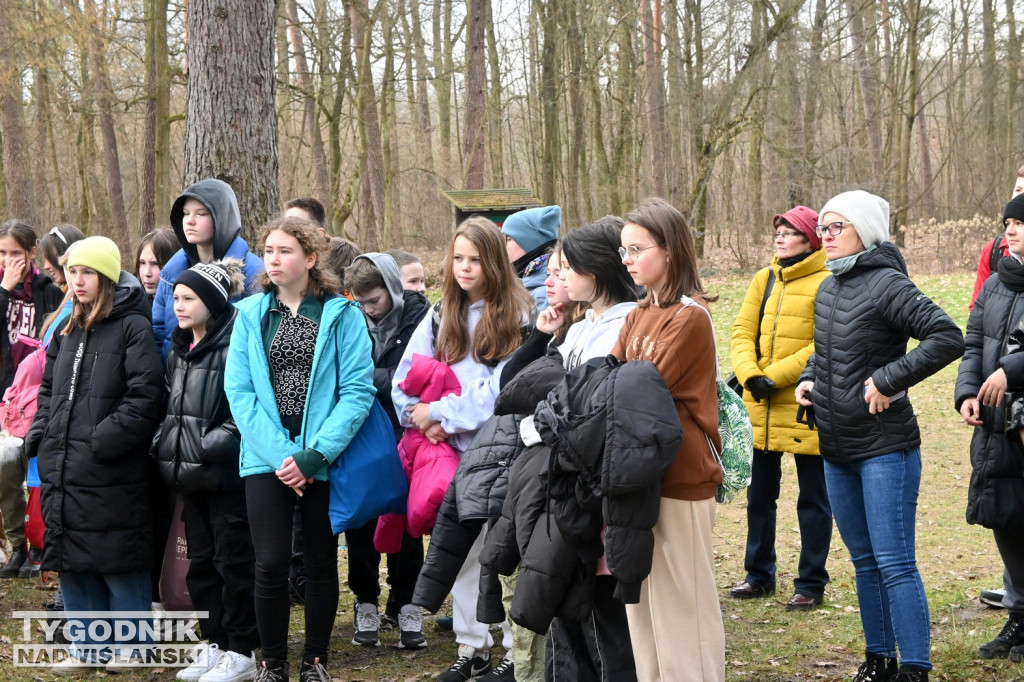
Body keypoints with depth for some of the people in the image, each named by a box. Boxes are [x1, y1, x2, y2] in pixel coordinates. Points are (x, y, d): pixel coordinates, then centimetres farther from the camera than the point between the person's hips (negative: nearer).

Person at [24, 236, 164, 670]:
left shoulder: (133, 328, -9)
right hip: (63, 472, 8)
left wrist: (102, 441, -19)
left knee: (121, 566, -1)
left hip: (112, 475, -8)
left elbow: (145, 397, -16)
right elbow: (48, 389, 25)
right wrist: (39, 436, 9)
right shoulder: (67, 332, 16)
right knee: (72, 565, 12)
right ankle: (90, 647, 23)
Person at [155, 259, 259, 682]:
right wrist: (166, 444, 12)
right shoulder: (178, 350, 14)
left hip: (226, 475, -9)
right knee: (201, 563, 14)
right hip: (191, 475, 9)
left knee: (233, 562, -1)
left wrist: (215, 444, -21)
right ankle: (216, 644, 24)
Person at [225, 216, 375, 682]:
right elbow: (239, 391, -2)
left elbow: (357, 391, -8)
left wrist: (314, 455, -17)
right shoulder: (251, 315, 6)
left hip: (325, 460, -1)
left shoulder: (342, 315, -1)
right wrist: (280, 454, -13)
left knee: (320, 562, 9)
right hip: (266, 459, 1)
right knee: (271, 562, -6)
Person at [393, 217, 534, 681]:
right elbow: (404, 380, 10)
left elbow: (503, 389, -12)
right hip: (453, 451, 5)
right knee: (463, 549, 9)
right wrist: (422, 419, -9)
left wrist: (439, 412, -11)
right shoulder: (441, 318, 12)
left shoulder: (517, 316, -4)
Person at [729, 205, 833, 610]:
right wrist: (750, 375, -12)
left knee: (813, 499, 5)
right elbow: (743, 331, 5)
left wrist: (774, 376, -18)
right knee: (760, 494, 15)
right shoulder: (764, 280, 10)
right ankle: (759, 574, 28)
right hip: (761, 409, 6)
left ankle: (811, 583, 14)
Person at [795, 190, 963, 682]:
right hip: (837, 449, 8)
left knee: (895, 564, -7)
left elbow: (947, 337, -23)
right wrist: (808, 379, 7)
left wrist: (889, 380, -22)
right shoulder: (827, 289, 10)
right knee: (864, 562, 15)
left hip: (885, 448, -8)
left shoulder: (886, 285, -14)